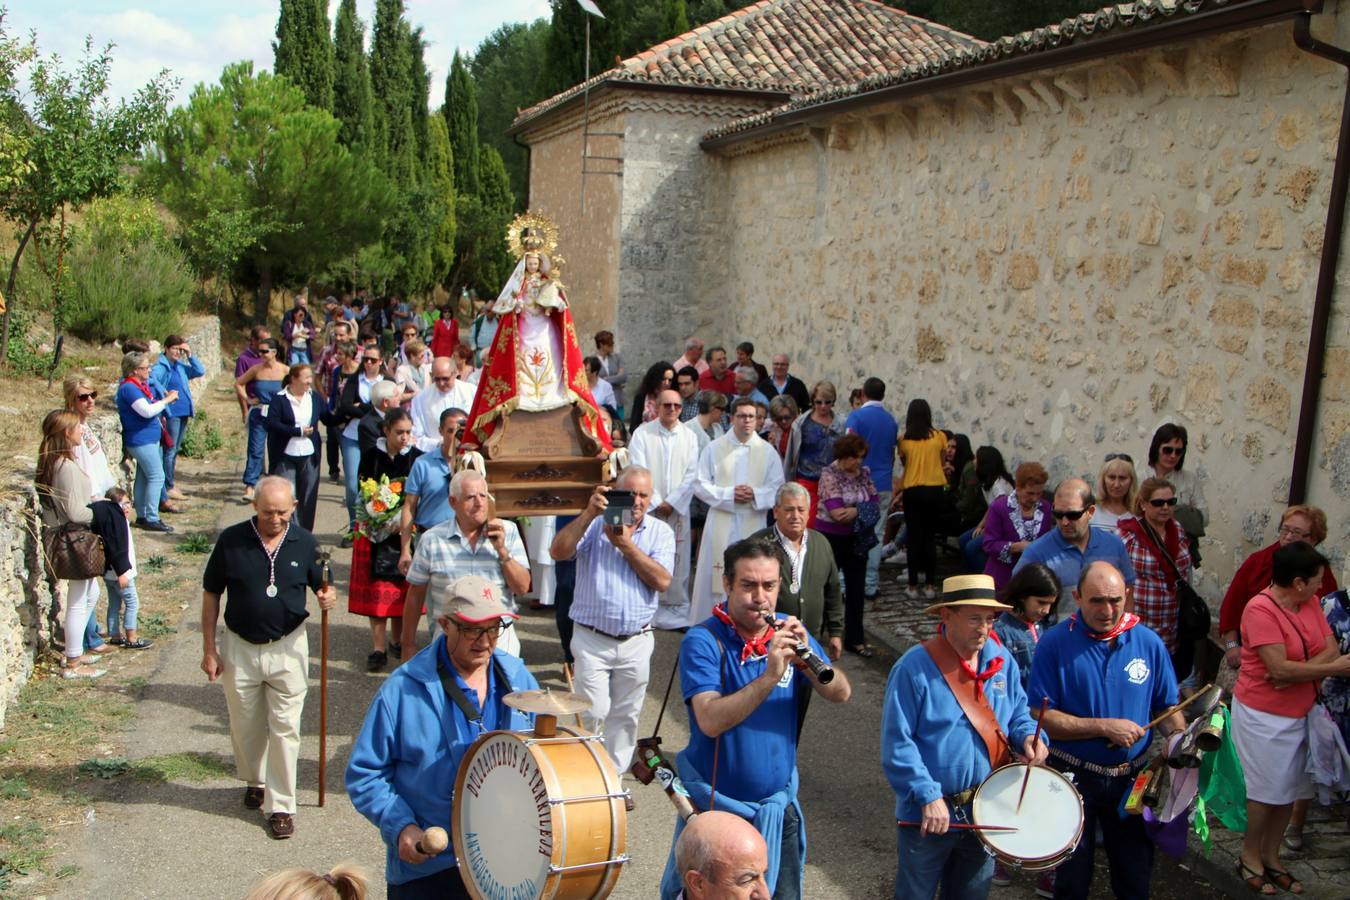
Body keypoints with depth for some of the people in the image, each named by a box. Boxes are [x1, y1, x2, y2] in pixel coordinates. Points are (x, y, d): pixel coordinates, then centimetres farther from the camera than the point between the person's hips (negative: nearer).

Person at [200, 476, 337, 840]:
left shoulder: (304, 542, -6)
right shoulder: (231, 540, -9)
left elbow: (321, 584, 7)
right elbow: (211, 595, -1)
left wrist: (327, 595, -19)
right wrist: (209, 649, -1)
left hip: (287, 647, 0)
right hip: (239, 646, 1)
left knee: (285, 728, 1)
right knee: (245, 725, 15)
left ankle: (281, 805, 11)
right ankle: (254, 780, 41)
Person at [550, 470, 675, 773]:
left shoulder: (660, 531, 3)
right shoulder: (594, 524, -1)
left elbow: (662, 581, -11)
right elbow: (558, 552, -18)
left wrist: (626, 544, -15)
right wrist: (589, 513, -24)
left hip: (636, 642, 3)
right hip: (591, 639, -2)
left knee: (625, 716, 13)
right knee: (593, 713, -6)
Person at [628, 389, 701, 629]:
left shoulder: (689, 436, 5)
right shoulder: (642, 433, -1)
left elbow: (691, 474, 2)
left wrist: (672, 502, -7)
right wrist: (656, 502, -10)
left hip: (678, 508, 2)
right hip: (647, 506, -2)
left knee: (678, 559, 2)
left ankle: (677, 607, 12)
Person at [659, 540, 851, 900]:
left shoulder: (787, 631, 0)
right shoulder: (703, 641, -16)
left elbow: (841, 694, -8)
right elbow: (710, 721, -29)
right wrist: (770, 675, -37)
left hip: (780, 809, 4)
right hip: (716, 812, -4)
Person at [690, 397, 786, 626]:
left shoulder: (767, 451, 5)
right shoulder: (714, 448, 4)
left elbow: (777, 489, 3)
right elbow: (700, 485, 1)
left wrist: (755, 495, -16)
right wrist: (728, 494, -13)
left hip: (753, 525, 1)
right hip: (721, 524, 0)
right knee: (715, 577, 1)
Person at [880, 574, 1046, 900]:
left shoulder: (1001, 660, -1)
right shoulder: (915, 668, -20)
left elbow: (1017, 712, 13)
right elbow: (897, 743, -19)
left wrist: (1028, 735, -9)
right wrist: (929, 797, -24)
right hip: (928, 815, -5)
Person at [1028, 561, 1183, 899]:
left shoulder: (1148, 642, -4)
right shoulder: (1055, 643, -13)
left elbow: (1167, 707, 7)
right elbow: (1041, 717, -16)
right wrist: (1105, 727, -22)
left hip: (1131, 779, 3)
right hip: (1072, 778, -2)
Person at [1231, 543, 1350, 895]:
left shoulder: (1310, 602, 2)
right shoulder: (1260, 609, -22)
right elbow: (1280, 669, -25)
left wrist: (1298, 673, -21)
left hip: (1299, 712, 7)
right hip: (1263, 716, -7)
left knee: (1290, 789, 13)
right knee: (1267, 789, 4)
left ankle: (1271, 856, 28)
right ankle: (1250, 858, 22)